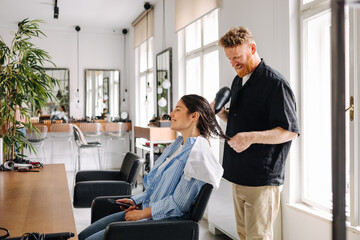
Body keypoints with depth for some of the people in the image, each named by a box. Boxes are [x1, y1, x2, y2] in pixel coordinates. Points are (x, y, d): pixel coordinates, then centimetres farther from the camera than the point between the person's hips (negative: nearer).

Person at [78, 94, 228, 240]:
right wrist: (135, 201, 9)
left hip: (164, 220, -9)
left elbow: (178, 204, -20)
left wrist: (141, 214, -13)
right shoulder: (178, 143, 13)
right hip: (147, 211, 9)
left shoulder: (197, 153, -17)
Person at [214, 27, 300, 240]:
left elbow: (290, 131, -15)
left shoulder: (275, 83, -12)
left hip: (262, 179, -8)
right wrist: (222, 113, 5)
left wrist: (252, 137, -27)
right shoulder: (238, 81, 15)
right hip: (239, 175, 8)